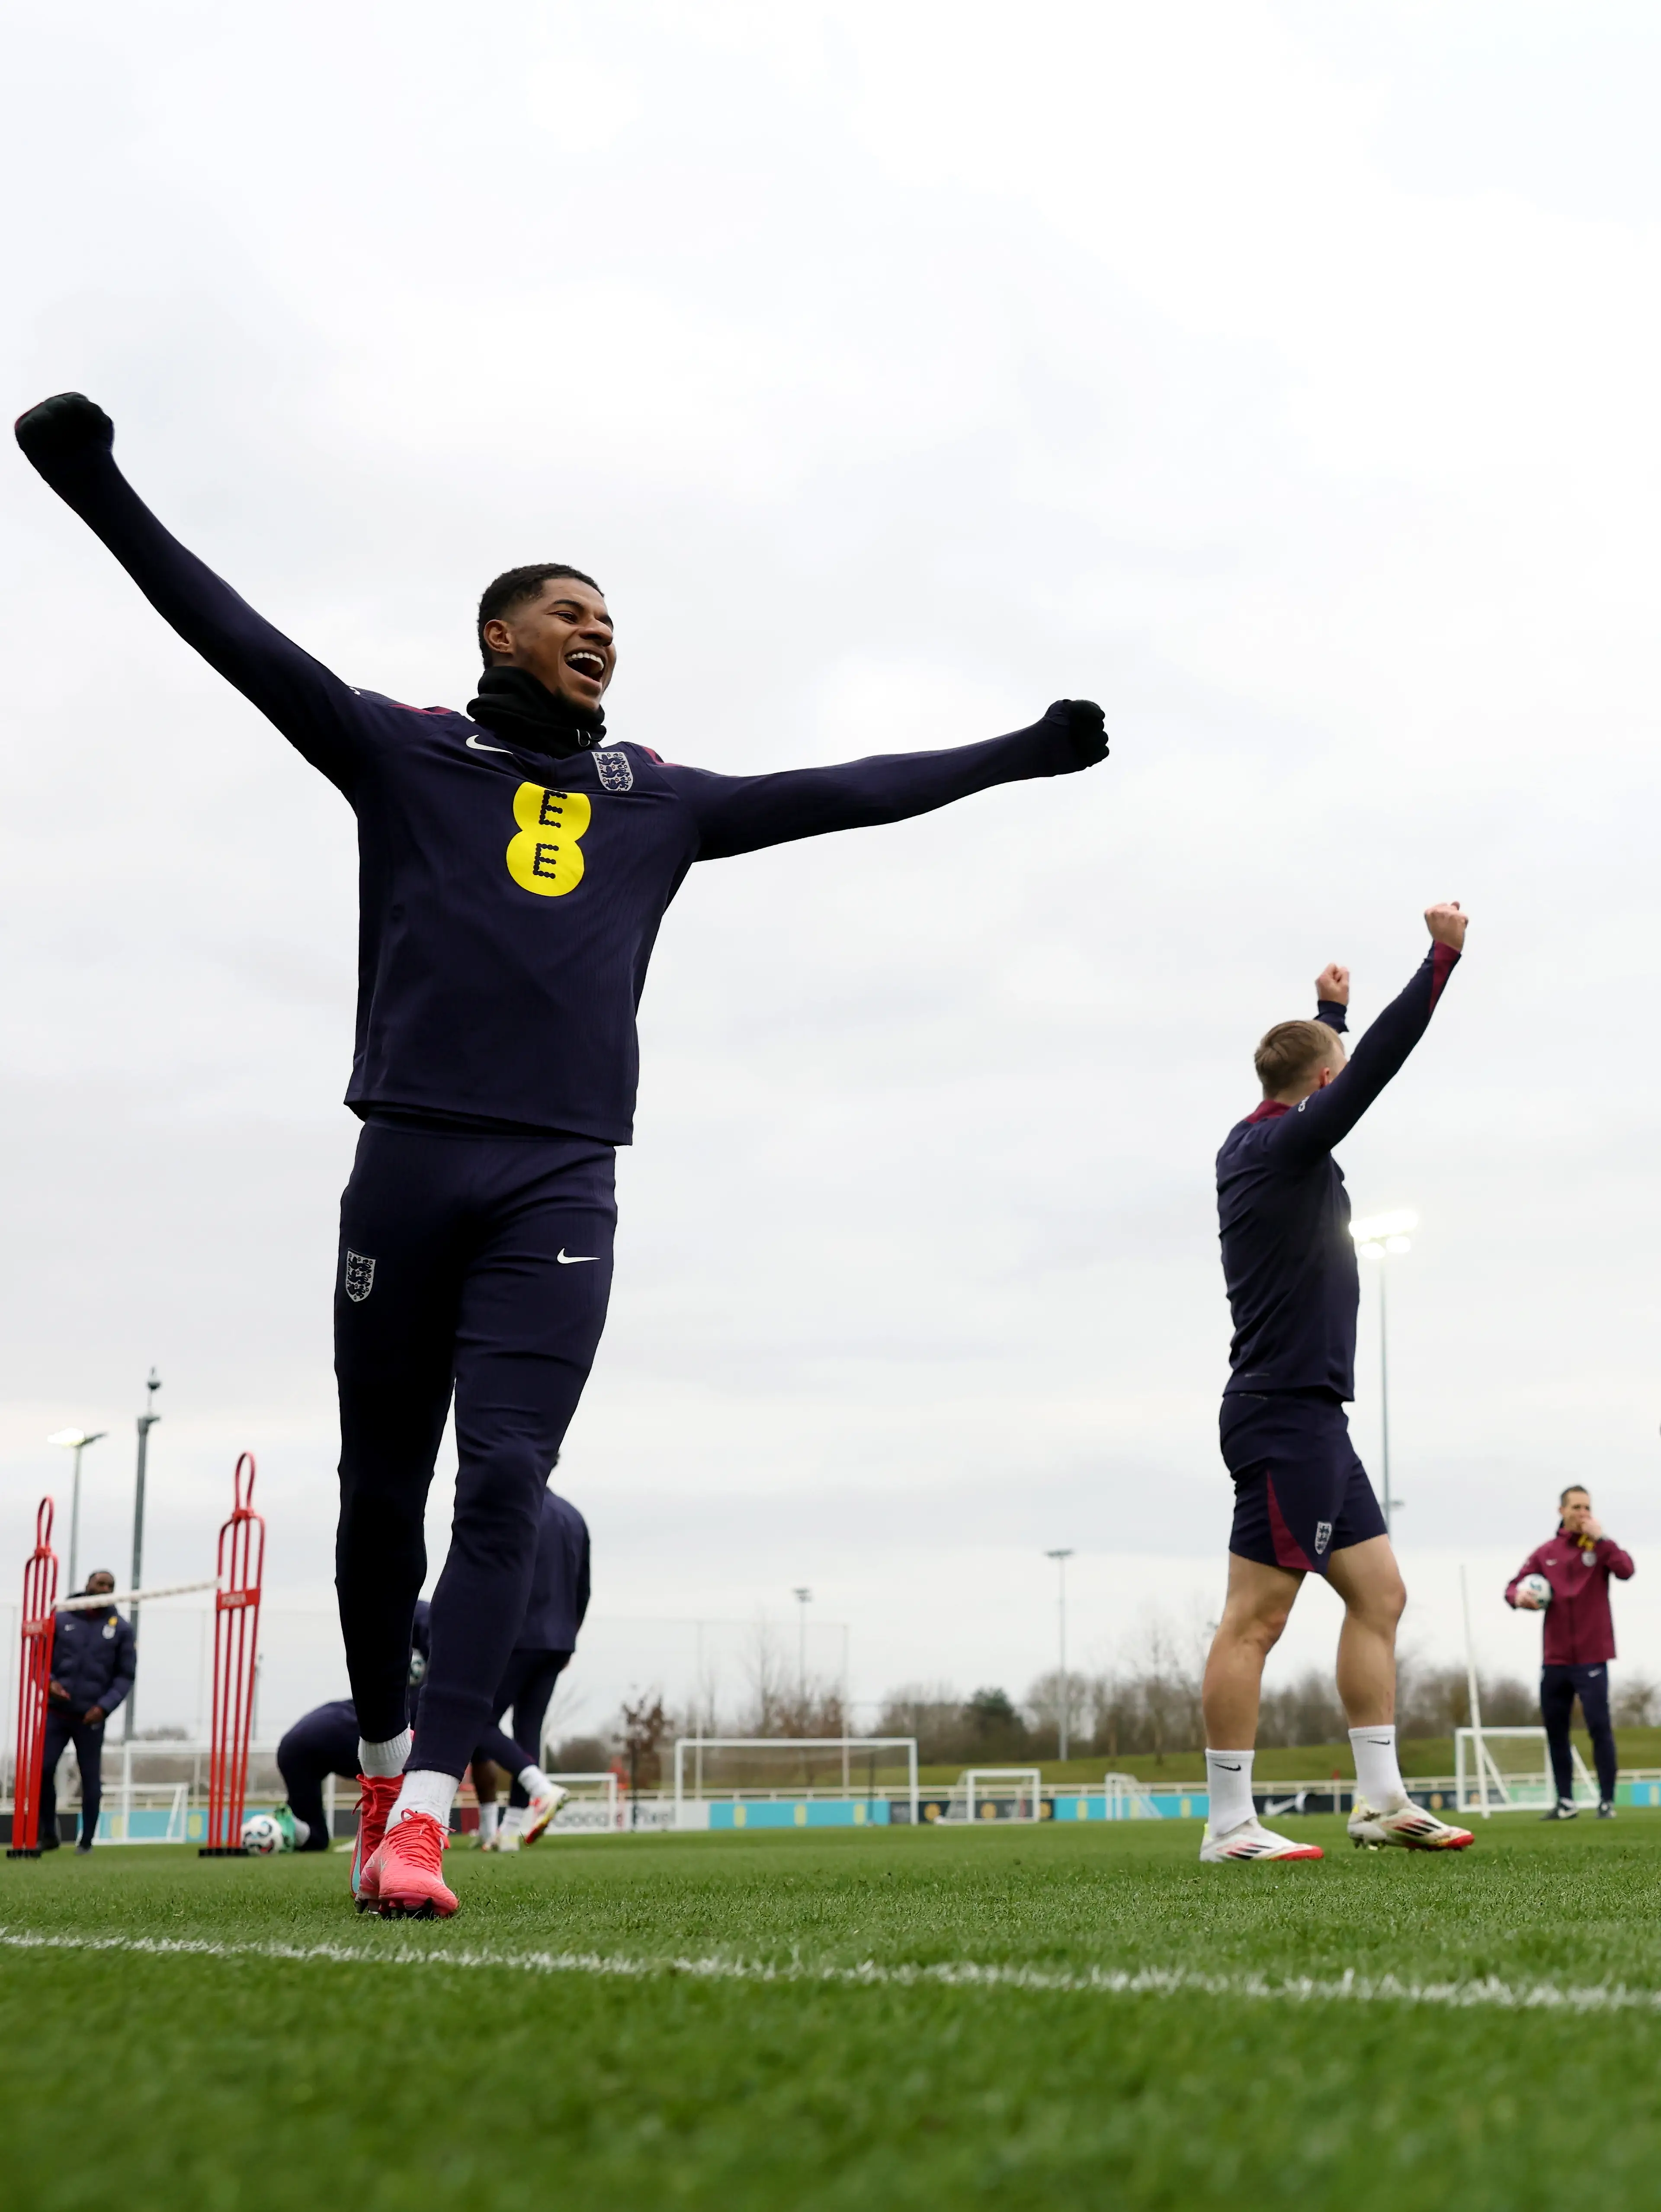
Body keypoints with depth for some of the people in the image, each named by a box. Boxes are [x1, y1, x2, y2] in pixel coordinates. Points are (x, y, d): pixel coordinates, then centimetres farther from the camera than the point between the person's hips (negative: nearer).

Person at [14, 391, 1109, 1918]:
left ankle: (422, 1819, -14)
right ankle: (383, 1761, 27)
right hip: (408, 1162, -1)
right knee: (384, 1492, 6)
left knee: (506, 1488, -11)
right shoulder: (408, 754, 11)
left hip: (561, 1185, 2)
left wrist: (1018, 755, 29)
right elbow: (242, 640, 3)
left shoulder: (658, 802, 20)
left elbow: (846, 793, 26)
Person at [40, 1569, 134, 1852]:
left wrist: (105, 1706, -9)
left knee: (91, 1779, 0)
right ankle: (48, 1835, 8)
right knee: (42, 1770, -8)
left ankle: (87, 1840, 14)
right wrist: (49, 1681, -11)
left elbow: (126, 1675, 5)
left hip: (91, 1717, 0)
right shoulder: (62, 1619, 5)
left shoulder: (121, 1627, 4)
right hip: (56, 1712, 1)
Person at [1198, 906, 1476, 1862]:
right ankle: (1229, 1825, -7)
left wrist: (1331, 1011, 44)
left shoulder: (1257, 1145, 14)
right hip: (1285, 1413, -10)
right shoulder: (1282, 1146, -11)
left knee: (1379, 1595, 10)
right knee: (1257, 1619, -9)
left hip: (1309, 1416, 10)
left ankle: (1381, 1798, 12)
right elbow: (1377, 1064, -18)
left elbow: (1344, 1076, 36)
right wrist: (1443, 957, -14)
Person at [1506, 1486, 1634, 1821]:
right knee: (1555, 1731, 8)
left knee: (1599, 1727, -9)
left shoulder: (1600, 1546, 0)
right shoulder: (1546, 1553, 8)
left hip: (1591, 1657, -4)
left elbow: (1626, 1571, -19)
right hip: (1555, 1659, 4)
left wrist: (1600, 1538, -22)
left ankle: (1607, 1801, -3)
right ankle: (1565, 1802, 17)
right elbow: (1514, 1585, 9)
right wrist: (1518, 1596, -14)